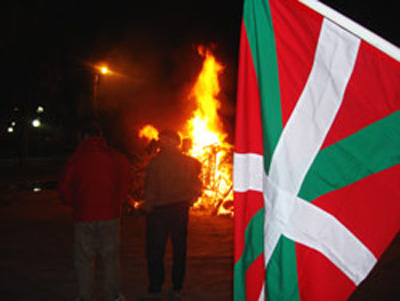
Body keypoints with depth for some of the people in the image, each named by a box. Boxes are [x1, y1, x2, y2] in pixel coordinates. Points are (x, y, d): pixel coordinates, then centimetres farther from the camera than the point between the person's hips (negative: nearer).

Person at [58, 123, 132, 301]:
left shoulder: (76, 158, -4)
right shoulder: (116, 157, -3)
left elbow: (64, 188, -1)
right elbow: (126, 183, -1)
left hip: (84, 216, -1)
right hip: (110, 215, 1)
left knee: (84, 259, 9)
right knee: (110, 256, 11)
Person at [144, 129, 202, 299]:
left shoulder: (155, 162, -12)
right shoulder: (188, 162, 0)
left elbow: (150, 188, -11)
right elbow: (196, 185, 6)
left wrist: (149, 207, 1)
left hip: (159, 210, -4)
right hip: (181, 209, 4)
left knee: (155, 250, 6)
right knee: (179, 248, 11)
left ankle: (155, 287, 8)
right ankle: (177, 288, 15)